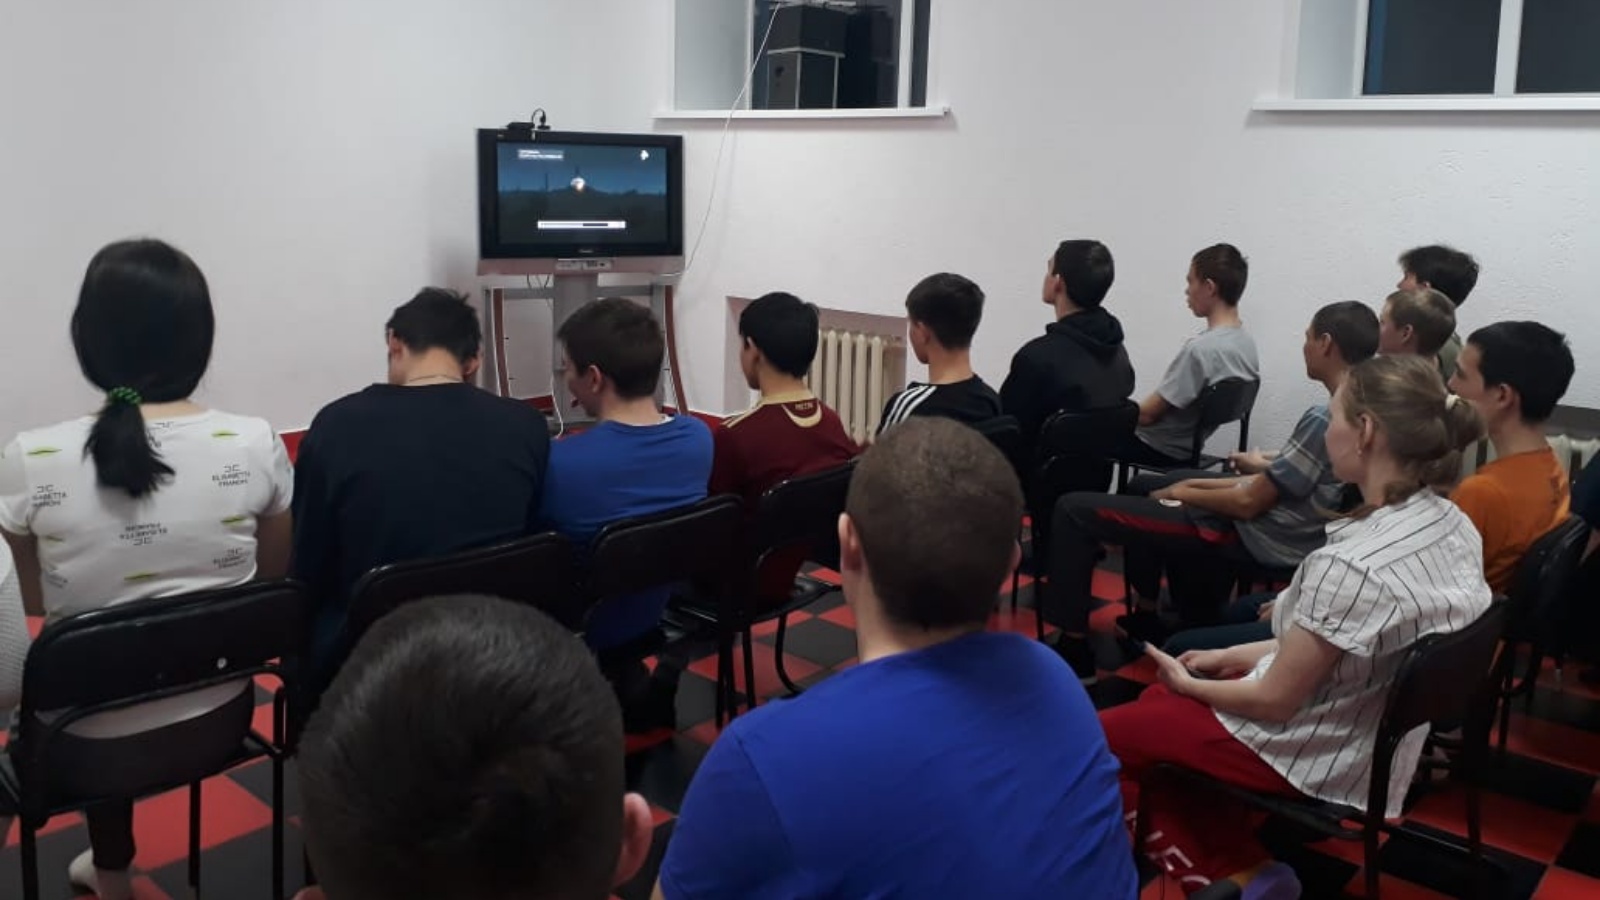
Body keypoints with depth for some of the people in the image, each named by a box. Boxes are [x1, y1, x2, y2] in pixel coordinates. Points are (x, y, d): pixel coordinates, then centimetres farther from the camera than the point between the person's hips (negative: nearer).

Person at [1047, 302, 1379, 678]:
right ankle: (1148, 615, 31)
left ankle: (1074, 649, -4)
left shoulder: (1324, 419, -26)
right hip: (1276, 523, 10)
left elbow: (1249, 502, -22)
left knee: (1075, 510, -11)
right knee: (1142, 486, 31)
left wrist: (1182, 493, -7)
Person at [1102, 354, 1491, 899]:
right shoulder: (1455, 525, -6)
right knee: (1157, 704, 24)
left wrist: (1190, 684, -2)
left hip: (1310, 755, -8)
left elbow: (1275, 700, -21)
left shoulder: (1353, 564, -33)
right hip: (1375, 737, 8)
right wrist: (1240, 656, 9)